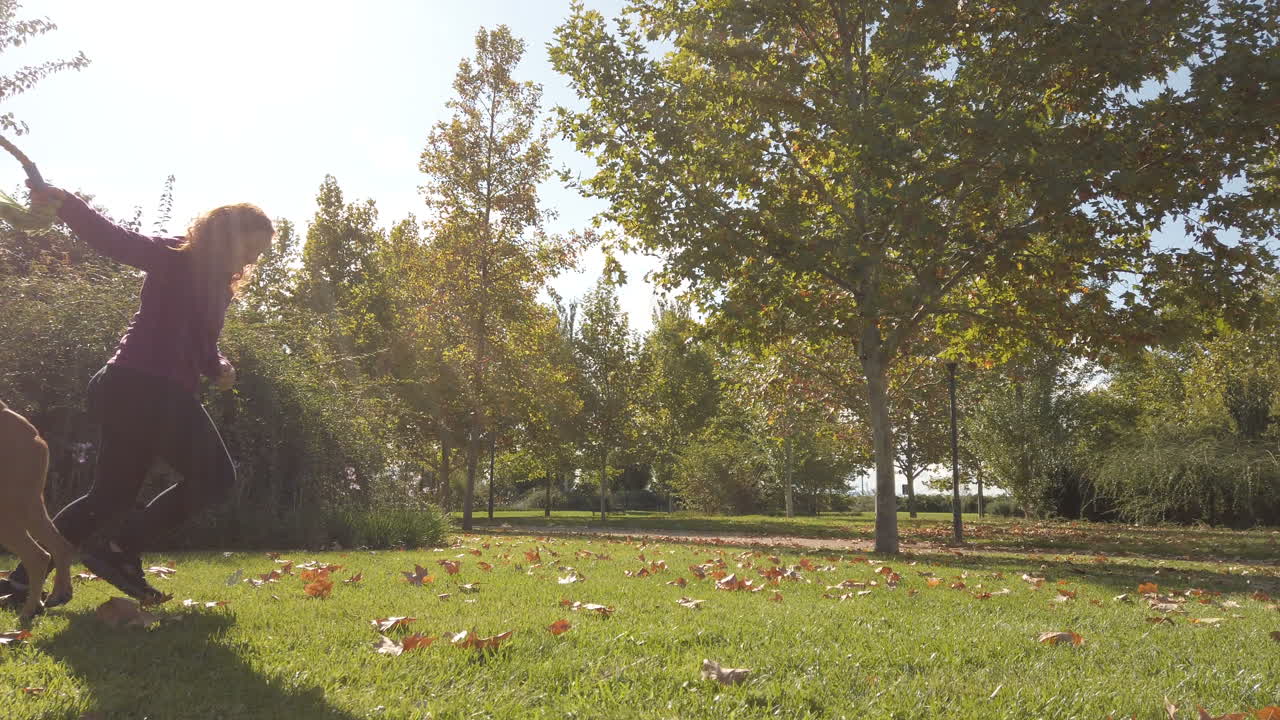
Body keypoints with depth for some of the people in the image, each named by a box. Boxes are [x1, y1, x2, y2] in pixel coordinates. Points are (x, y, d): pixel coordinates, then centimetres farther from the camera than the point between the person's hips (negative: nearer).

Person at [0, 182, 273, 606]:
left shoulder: (217, 285, 20)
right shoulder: (175, 257, -4)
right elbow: (115, 241, -18)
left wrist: (219, 367, 2)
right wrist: (66, 205, -36)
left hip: (163, 393, 9)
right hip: (143, 386, -9)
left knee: (112, 495, 15)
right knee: (213, 476, -5)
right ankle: (119, 550, -3)